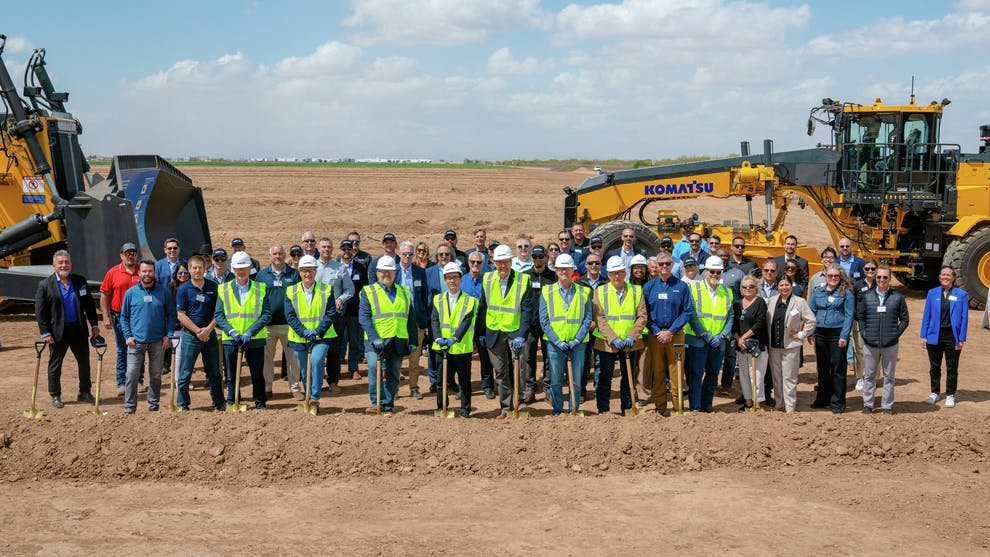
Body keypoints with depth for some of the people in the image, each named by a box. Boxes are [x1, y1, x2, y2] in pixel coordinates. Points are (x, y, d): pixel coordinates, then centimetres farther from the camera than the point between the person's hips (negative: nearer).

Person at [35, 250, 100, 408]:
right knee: (55, 365, 5)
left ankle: (84, 393, 24)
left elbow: (89, 304, 10)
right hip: (58, 332, -3)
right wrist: (45, 333, -10)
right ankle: (55, 396, 17)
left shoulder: (80, 281, 5)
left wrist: (94, 325, 5)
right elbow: (39, 311, -5)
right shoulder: (45, 285, -5)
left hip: (79, 329, 3)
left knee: (84, 362, 10)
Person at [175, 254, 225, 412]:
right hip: (190, 335, -2)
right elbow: (181, 315, -6)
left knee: (214, 372, 10)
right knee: (185, 373, 0)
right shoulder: (183, 289, -3)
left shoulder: (213, 287, 4)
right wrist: (198, 331, -12)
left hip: (210, 334, 2)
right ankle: (183, 405, 9)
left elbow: (218, 312, 4)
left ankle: (219, 403, 20)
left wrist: (208, 329, -10)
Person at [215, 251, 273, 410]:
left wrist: (250, 332, -15)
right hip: (230, 339, 1)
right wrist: (232, 331, -14)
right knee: (231, 375, 6)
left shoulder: (261, 288, 2)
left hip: (255, 338, -1)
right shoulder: (223, 289, 5)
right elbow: (218, 315, 2)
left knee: (257, 374, 6)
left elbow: (266, 314, -4)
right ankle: (231, 404, 17)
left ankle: (260, 403, 18)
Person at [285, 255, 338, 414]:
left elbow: (331, 314, -4)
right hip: (299, 338, 2)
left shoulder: (326, 290, 1)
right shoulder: (291, 292, 3)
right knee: (304, 370, 9)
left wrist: (318, 331, -17)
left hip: (322, 337, -2)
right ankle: (308, 399, 27)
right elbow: (290, 316, -4)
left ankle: (314, 398, -22)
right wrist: (303, 331, -18)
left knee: (316, 360, -26)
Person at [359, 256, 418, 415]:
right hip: (376, 341, -4)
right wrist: (374, 338, -19)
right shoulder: (368, 292, 3)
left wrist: (413, 341, 10)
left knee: (393, 375, 6)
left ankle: (387, 406, 16)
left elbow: (410, 318, 18)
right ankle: (377, 402, -13)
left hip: (399, 341, 4)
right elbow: (364, 317, -7)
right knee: (374, 367, -24)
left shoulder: (404, 292, 16)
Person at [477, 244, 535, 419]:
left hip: (515, 332, -3)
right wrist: (481, 333, 8)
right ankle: (505, 408, 16)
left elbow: (527, 309, -9)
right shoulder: (488, 279, 4)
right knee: (500, 373, 8)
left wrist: (522, 335, -17)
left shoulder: (523, 280, -7)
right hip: (494, 333, 3)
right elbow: (483, 307, 11)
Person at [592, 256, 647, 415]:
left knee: (628, 377, 9)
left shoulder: (636, 290, 5)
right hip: (606, 342, -1)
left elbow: (642, 317, -1)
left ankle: (627, 409, 18)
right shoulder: (600, 292, 1)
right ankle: (603, 410, 11)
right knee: (605, 378, 3)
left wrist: (632, 336, -14)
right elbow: (599, 318, -6)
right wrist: (613, 338, -17)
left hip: (630, 343, 1)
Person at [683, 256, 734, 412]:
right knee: (696, 374, -3)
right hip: (697, 340, -4)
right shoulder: (694, 289, -2)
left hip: (718, 342, 4)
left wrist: (721, 336, -7)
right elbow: (691, 315, -8)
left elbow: (730, 317, 7)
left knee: (713, 373, 11)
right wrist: (705, 335, -14)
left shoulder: (727, 293, 10)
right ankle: (695, 407, 1)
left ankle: (706, 403, 24)